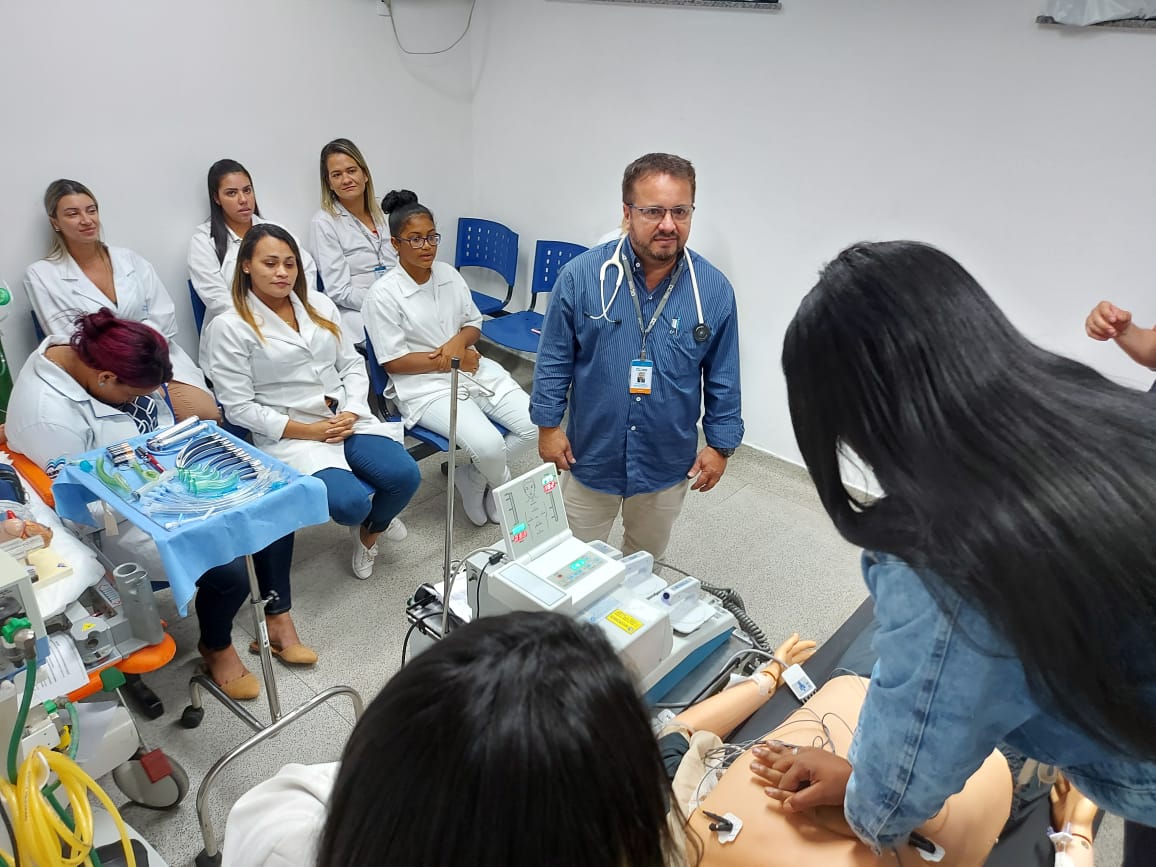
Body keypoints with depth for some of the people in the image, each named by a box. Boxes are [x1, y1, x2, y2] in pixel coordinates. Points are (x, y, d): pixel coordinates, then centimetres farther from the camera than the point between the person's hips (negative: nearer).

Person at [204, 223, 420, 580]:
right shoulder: (230, 327, -5)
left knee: (405, 475, -19)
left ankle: (372, 529, 16)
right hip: (289, 434, -4)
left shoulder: (320, 305, 10)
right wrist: (307, 430, -13)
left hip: (346, 420, 5)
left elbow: (352, 364, 11)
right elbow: (239, 407, -8)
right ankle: (360, 519, 15)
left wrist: (351, 413, -8)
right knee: (350, 502, -27)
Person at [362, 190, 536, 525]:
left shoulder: (449, 275, 6)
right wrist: (449, 360, -13)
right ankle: (503, 486, 13)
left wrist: (460, 340, -9)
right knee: (489, 445, -27)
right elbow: (394, 361, -11)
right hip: (425, 386, -6)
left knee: (534, 425, -11)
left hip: (475, 370, 6)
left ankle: (472, 479, 12)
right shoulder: (383, 294, -11)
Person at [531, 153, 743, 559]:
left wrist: (720, 445, 0)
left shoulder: (714, 289, -11)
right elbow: (554, 360, -5)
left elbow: (723, 378, -1)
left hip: (669, 465, 1)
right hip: (591, 455, -1)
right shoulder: (581, 275, -15)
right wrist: (548, 425, -4)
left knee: (646, 559, 25)